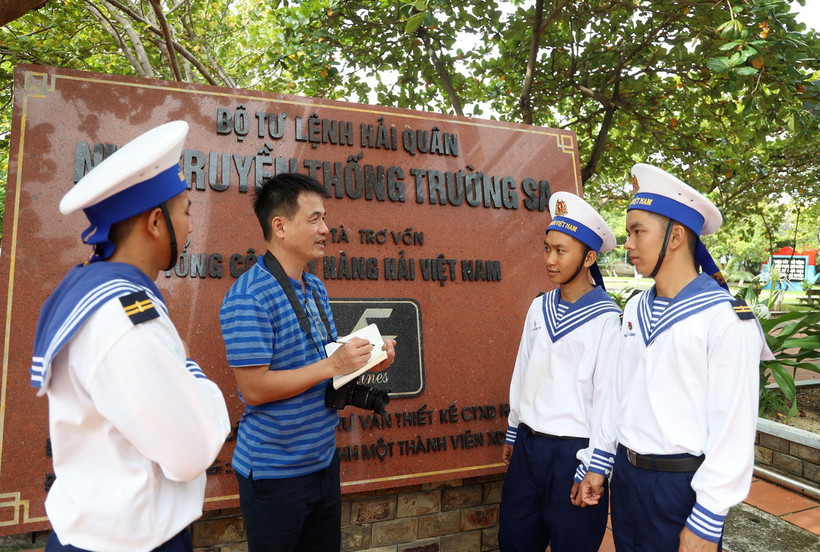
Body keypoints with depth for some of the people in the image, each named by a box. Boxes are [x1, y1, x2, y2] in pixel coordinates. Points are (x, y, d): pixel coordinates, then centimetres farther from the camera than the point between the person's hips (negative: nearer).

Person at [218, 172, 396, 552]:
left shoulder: (317, 289, 6)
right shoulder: (248, 297, -20)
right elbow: (254, 388, -23)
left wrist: (365, 360, -4)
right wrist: (333, 365, -25)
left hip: (324, 460, 8)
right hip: (275, 473, -7)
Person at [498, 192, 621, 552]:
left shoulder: (606, 318, -15)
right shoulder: (539, 308, 3)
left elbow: (607, 397, -14)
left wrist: (590, 468, -11)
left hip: (573, 451, -5)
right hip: (528, 445, 6)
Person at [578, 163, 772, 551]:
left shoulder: (726, 318, -16)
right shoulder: (635, 309, 4)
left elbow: (734, 430, -17)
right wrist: (600, 464, 12)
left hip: (682, 486, -6)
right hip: (625, 475, 6)